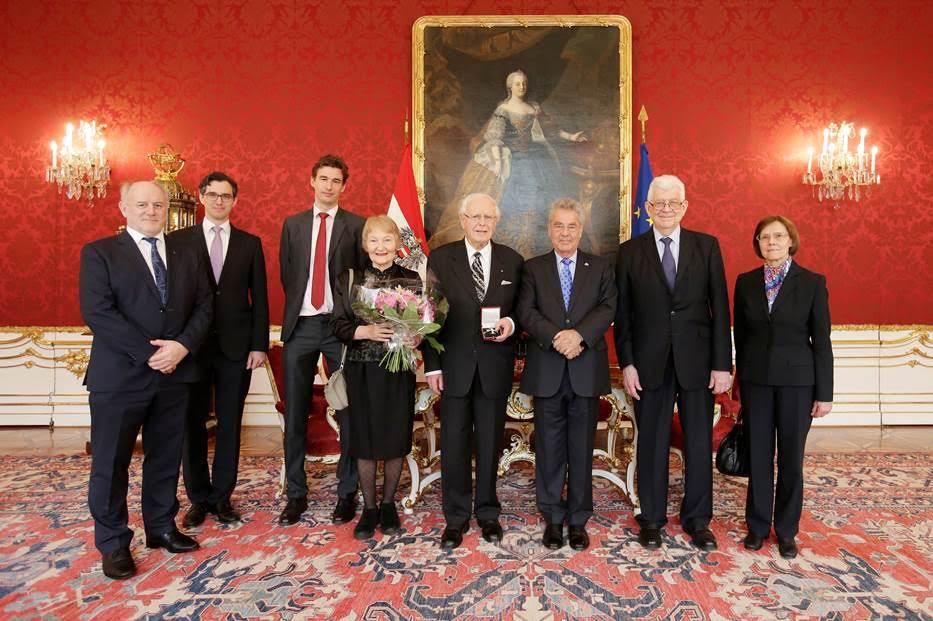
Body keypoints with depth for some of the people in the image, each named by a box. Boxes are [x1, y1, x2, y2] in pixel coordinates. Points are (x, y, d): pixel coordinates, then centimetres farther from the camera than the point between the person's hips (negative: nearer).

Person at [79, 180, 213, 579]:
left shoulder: (187, 256, 11)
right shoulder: (99, 253, -1)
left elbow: (203, 306, 5)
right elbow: (96, 312, -12)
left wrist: (182, 346, -13)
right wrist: (149, 353, -17)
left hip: (174, 373, 4)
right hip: (119, 375, -3)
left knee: (166, 457, 14)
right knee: (111, 463, 6)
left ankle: (161, 527, 31)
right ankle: (113, 543, 23)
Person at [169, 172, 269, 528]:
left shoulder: (250, 243, 7)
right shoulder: (179, 241, 4)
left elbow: (259, 298, 4)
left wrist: (259, 345, -2)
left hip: (236, 347, 1)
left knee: (230, 426, 8)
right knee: (193, 425, 8)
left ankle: (222, 496, 22)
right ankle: (198, 498, 23)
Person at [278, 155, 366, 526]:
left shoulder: (357, 226, 3)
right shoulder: (292, 224, 13)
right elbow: (285, 274, 14)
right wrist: (297, 308, 5)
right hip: (300, 326, 3)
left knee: (348, 411, 2)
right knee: (295, 413, 7)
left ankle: (347, 492, 16)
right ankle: (296, 492, 21)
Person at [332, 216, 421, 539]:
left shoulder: (411, 279, 3)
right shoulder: (348, 280, 4)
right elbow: (339, 325, -1)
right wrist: (367, 331, -18)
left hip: (398, 371, 0)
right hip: (361, 370, 0)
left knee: (395, 439, 6)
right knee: (364, 440, 6)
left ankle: (388, 504, 27)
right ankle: (369, 508, 23)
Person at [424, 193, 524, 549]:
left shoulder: (512, 261, 4)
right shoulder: (440, 259, 0)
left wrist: (511, 323, -12)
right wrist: (432, 365, -5)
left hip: (495, 367, 1)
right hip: (455, 366, -1)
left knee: (490, 443, 12)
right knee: (454, 445, 7)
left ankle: (488, 512, 30)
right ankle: (456, 517, 24)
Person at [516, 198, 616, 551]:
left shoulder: (601, 267, 10)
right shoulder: (533, 268, 9)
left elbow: (608, 308, -3)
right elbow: (526, 311, -4)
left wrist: (579, 333, -20)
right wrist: (556, 336, -19)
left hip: (586, 370, 0)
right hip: (546, 371, 0)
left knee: (582, 449, 8)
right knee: (549, 449, 7)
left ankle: (578, 520, 22)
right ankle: (552, 518, 22)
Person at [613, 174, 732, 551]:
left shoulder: (707, 246, 4)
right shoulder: (629, 252, 3)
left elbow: (720, 307, 1)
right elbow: (622, 313, 1)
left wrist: (722, 363, -4)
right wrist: (626, 363, -5)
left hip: (697, 361, 1)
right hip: (650, 363, 0)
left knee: (699, 443, 10)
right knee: (652, 444, 9)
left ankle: (697, 520, 27)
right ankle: (652, 519, 25)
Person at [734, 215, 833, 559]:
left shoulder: (812, 282, -3)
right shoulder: (745, 282, 4)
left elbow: (821, 340, -3)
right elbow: (740, 335, 8)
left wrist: (824, 393, -4)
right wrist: (740, 381, 9)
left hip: (796, 379, -1)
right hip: (756, 379, 2)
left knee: (791, 457, 7)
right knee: (758, 456, 8)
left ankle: (786, 530, 23)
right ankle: (757, 525, 23)